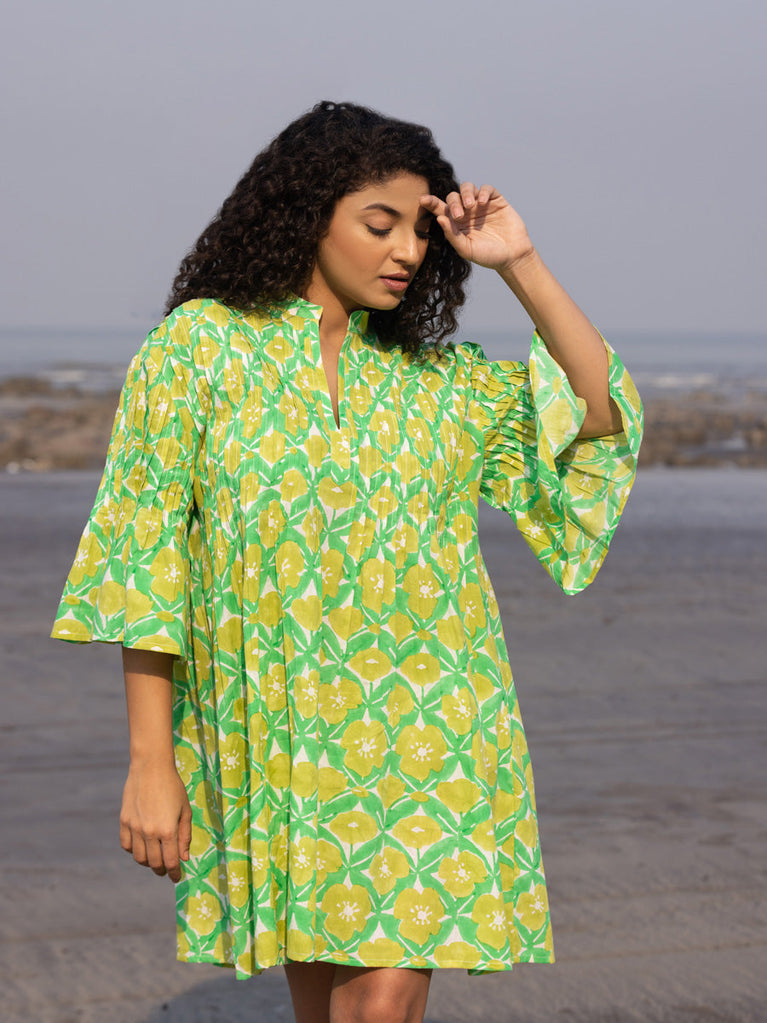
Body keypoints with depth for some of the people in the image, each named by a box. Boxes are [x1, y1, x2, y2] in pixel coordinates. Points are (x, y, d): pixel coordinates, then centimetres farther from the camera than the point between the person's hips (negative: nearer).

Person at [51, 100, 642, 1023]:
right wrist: (151, 764, -7)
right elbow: (144, 559, -3)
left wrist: (520, 264, -2)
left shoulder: (434, 379, 9)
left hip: (417, 733, 1)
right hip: (274, 736, -1)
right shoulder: (196, 348, 0)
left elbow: (603, 415, 4)